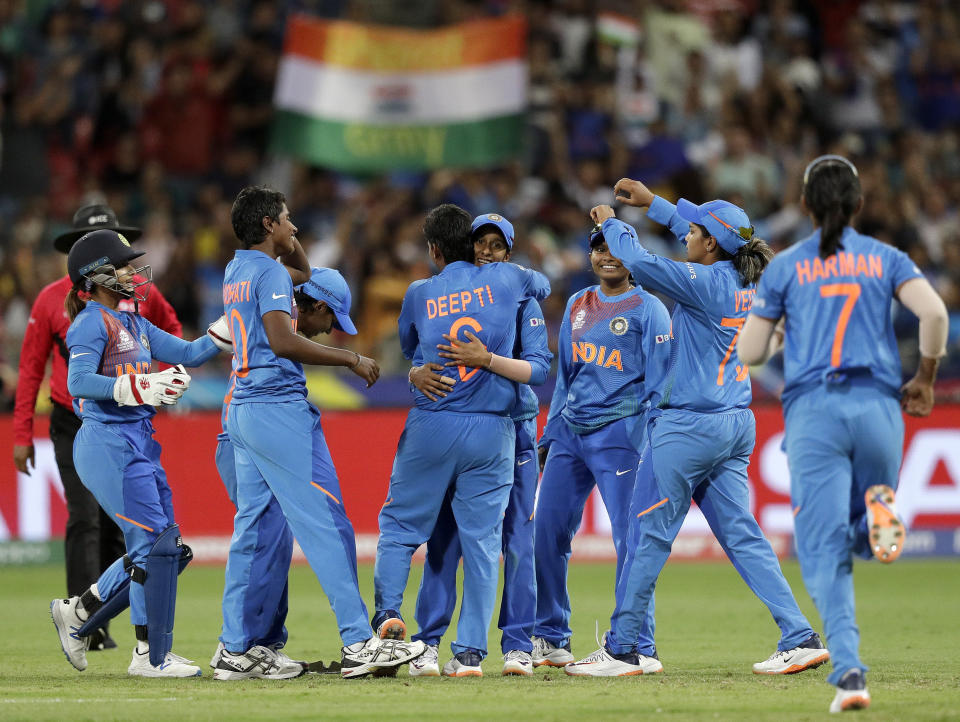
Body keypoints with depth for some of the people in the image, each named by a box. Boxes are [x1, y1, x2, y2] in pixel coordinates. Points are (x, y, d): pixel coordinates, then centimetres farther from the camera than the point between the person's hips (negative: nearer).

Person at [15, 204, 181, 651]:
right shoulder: (53, 299, -4)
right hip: (73, 425, -3)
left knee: (115, 525, 5)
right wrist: (22, 435, -1)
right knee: (84, 519, -15)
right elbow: (30, 368, 2)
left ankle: (100, 627, 14)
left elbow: (170, 328, 23)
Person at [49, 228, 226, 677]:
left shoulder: (134, 325, 18)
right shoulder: (93, 322, -9)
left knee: (162, 548, 10)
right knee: (154, 543, -11)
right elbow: (79, 382, -21)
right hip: (108, 443, -9)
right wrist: (140, 388, -29)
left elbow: (189, 353, 16)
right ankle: (152, 655, -4)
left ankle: (77, 613, 23)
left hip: (139, 445, 9)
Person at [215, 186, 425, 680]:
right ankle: (358, 643, -14)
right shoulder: (270, 273, -9)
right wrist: (350, 358, -18)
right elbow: (282, 340, -22)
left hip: (242, 411, 10)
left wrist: (290, 248, 19)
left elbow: (304, 277, 35)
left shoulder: (236, 272, 18)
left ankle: (237, 649, 8)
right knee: (325, 524, -10)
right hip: (280, 406, -10)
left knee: (253, 527, 9)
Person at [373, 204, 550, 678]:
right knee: (482, 537, 2)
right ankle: (470, 652, -1)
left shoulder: (419, 294, 3)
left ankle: (388, 611, -6)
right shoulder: (503, 279, 4)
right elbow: (543, 284, 26)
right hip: (492, 430, 0)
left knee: (400, 523, 12)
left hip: (431, 425, 0)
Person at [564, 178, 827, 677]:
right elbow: (705, 232, 24)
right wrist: (652, 203, 29)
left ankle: (620, 650, 8)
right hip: (735, 425, 8)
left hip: (689, 426, -8)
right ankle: (801, 639, 1)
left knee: (649, 535, 2)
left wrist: (613, 224, 0)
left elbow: (639, 262, -18)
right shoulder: (745, 281, 6)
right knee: (741, 536, 9)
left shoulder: (706, 283, -17)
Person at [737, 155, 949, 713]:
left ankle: (849, 671, -26)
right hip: (878, 407, 1)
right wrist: (925, 380, 9)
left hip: (813, 410, -1)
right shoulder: (886, 259, 12)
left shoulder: (785, 267, 9)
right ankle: (877, 508, -20)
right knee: (862, 538, 19)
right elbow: (934, 313, -5)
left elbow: (750, 353, 8)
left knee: (825, 550, -6)